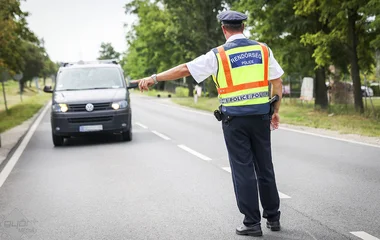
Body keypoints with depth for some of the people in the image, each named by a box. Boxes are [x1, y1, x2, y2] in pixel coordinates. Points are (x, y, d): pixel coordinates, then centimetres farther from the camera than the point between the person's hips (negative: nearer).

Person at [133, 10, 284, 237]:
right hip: (261, 116, 3)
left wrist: (153, 78, 3)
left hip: (235, 118, -3)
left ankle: (252, 223, 8)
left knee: (243, 170, 4)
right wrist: (275, 111, 18)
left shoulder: (219, 55, -4)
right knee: (265, 167, 13)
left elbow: (184, 69, -4)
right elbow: (277, 83, 7)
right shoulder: (263, 49, 5)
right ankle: (273, 217, 22)